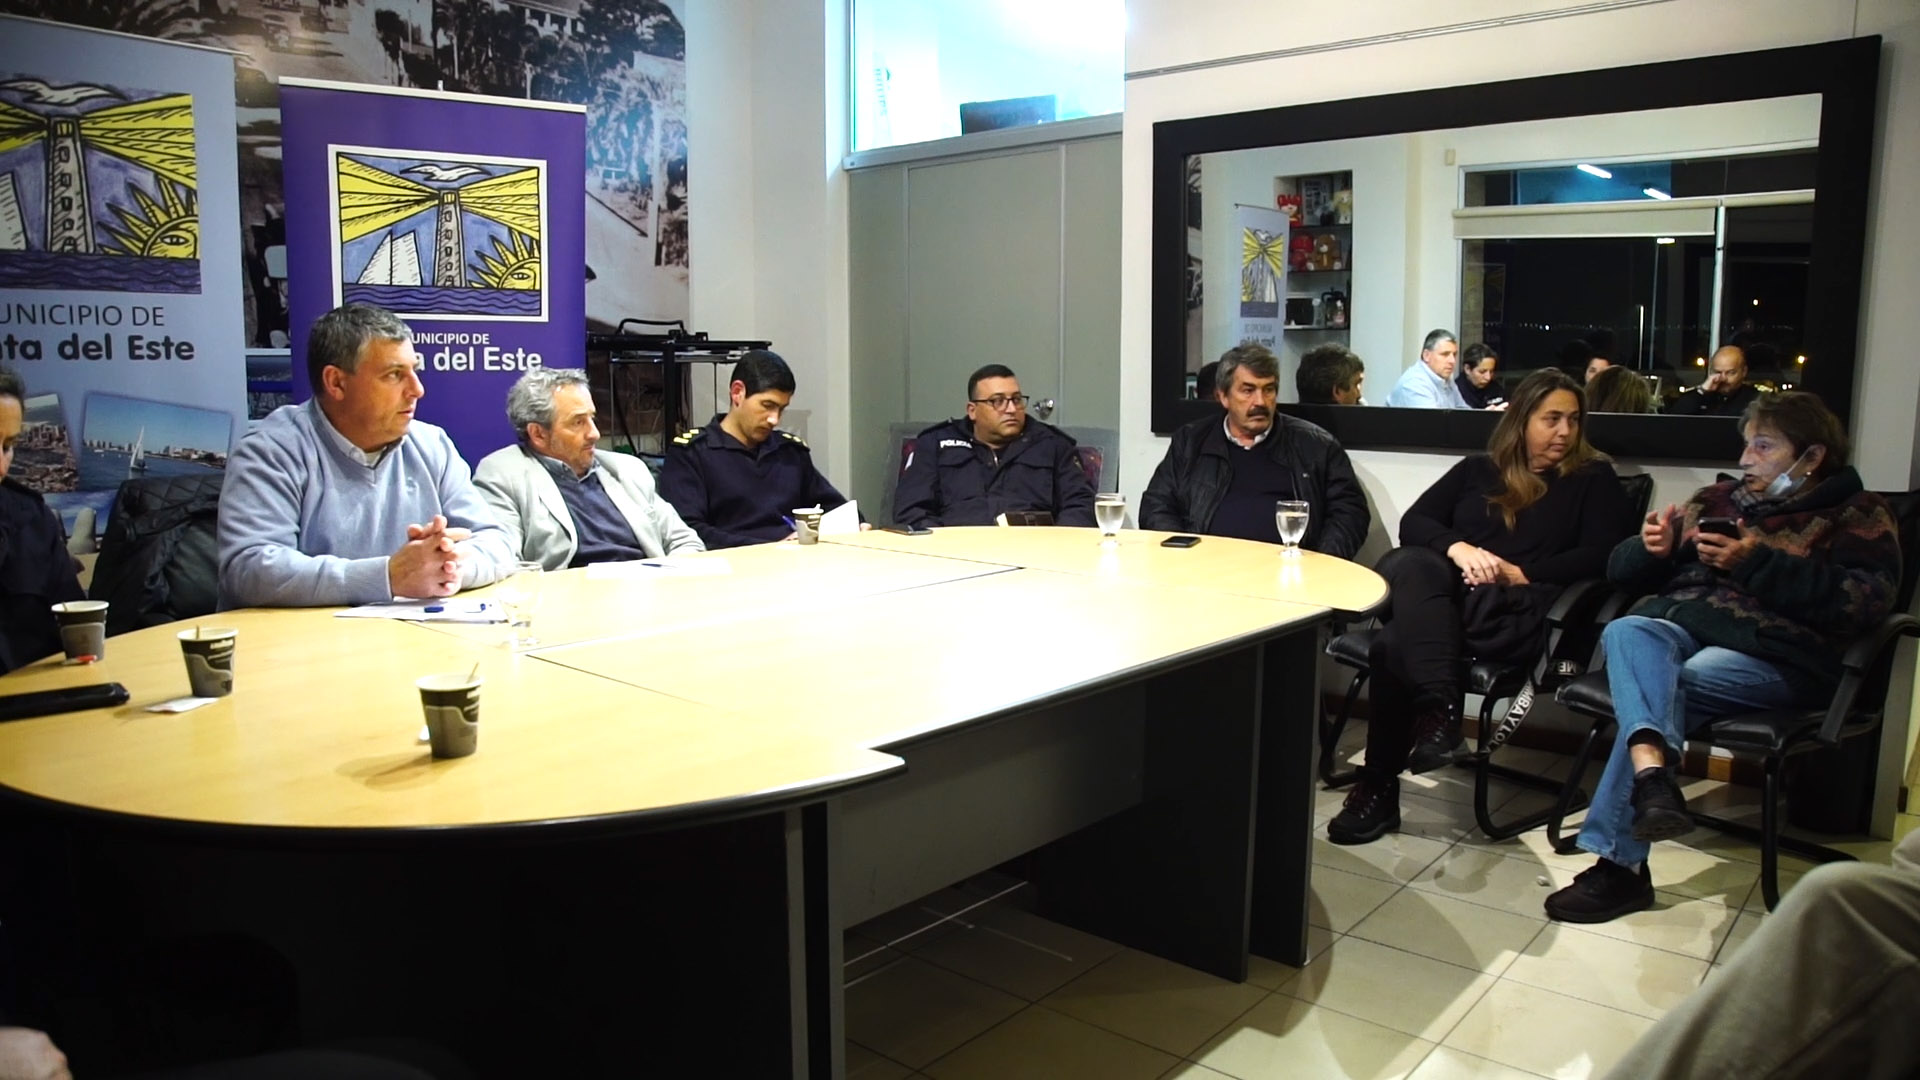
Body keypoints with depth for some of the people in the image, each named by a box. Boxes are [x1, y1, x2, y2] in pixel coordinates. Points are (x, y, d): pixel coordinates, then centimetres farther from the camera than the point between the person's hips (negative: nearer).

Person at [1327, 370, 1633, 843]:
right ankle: (1438, 708, -51)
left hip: (1517, 607, -3)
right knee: (1409, 564, -37)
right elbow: (1413, 522, 12)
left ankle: (1379, 783, -28)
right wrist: (1457, 547, -10)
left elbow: (1601, 555, 3)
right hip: (1445, 590, 4)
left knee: (1395, 643, -34)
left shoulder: (1593, 479, 19)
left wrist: (1520, 572, -11)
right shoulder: (1477, 469, 26)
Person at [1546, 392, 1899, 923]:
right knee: (1625, 631, -31)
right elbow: (1623, 569, 24)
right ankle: (1651, 771, -55)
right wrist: (1654, 548, 1)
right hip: (1679, 625, 4)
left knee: (1667, 687, -31)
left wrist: (1756, 563, -12)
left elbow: (1866, 599, -6)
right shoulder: (1716, 499, 26)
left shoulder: (1858, 514, 14)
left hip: (1776, 651, -4)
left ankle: (1619, 860, -31)